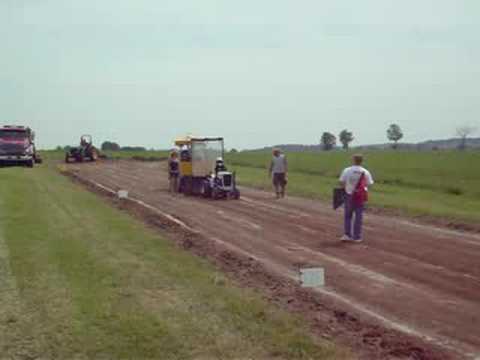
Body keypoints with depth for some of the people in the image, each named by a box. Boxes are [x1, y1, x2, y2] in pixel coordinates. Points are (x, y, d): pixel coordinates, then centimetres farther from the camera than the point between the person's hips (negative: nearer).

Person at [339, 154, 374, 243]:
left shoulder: (347, 170, -6)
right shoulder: (365, 172, -6)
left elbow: (341, 182, -5)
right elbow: (369, 184, -3)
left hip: (349, 195, 1)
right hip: (360, 196, -1)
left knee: (348, 215, 14)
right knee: (358, 216, 6)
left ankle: (347, 234, 8)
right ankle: (357, 237, 7)